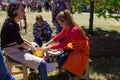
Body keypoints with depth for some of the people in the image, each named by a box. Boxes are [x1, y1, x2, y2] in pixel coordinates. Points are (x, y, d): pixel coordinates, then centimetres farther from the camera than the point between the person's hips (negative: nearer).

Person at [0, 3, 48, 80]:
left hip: (17, 48, 11)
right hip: (13, 51, -11)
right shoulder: (11, 25, -24)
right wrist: (32, 47, -3)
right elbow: (20, 42, -18)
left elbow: (20, 38, 14)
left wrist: (32, 45, 7)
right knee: (42, 63, -24)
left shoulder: (13, 22, 7)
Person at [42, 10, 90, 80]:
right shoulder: (67, 27, -4)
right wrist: (47, 43, -1)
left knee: (61, 60, -20)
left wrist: (48, 48, -24)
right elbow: (59, 36, 5)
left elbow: (62, 44, -32)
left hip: (82, 51, -9)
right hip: (75, 47, 9)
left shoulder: (73, 30, -31)